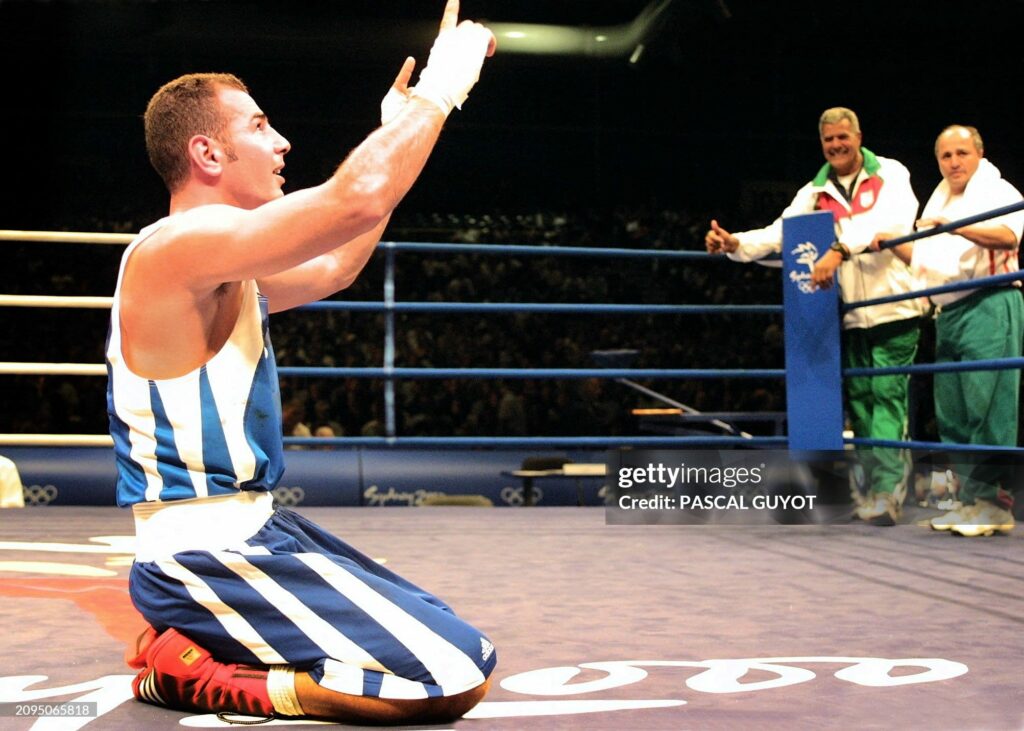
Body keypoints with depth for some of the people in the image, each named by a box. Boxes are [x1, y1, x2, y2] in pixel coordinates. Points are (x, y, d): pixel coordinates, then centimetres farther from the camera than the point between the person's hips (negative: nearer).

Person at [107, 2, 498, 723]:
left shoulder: (220, 265, 14)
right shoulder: (180, 245, -18)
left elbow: (333, 268, 27)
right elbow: (357, 199, -28)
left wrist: (399, 129, 26)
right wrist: (440, 85, -14)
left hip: (248, 531, 10)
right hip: (210, 555, -10)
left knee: (451, 647, 22)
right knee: (460, 675, -17)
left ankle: (189, 642, 14)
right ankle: (192, 672, -7)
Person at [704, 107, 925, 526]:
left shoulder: (890, 175, 0)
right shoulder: (815, 193, 11)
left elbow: (894, 221, -19)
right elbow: (779, 235, 3)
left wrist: (840, 249, -33)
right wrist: (735, 244, -16)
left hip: (894, 309, -4)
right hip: (848, 316, 4)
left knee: (887, 396, -9)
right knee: (858, 399, 5)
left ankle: (886, 490, -12)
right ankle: (876, 486, 12)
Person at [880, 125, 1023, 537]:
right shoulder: (938, 201, 25)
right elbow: (924, 259, 30)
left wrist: (953, 226, -31)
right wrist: (891, 245, 13)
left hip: (989, 306, -8)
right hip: (949, 313, 8)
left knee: (987, 406, -14)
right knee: (952, 412, 5)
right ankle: (970, 499, 10)